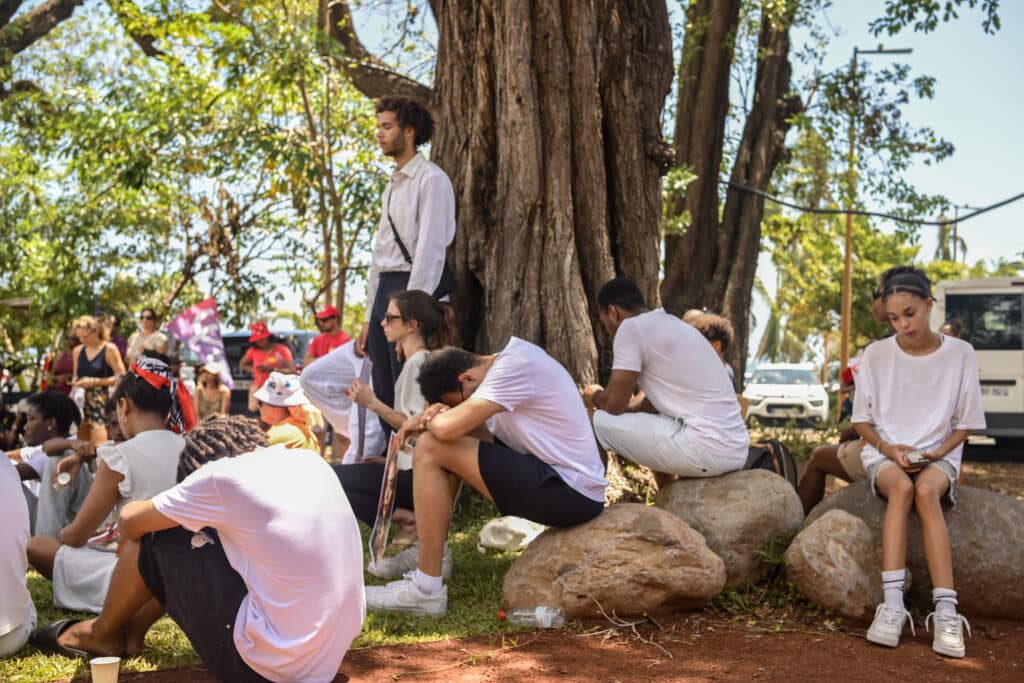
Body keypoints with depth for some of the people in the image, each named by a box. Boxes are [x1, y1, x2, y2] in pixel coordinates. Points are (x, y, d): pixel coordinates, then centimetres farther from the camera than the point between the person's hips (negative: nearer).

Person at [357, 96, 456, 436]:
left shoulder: (431, 179, -7)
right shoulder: (393, 185, 20)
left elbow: (430, 249, -15)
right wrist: (370, 316, 18)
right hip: (385, 289, 9)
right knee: (384, 397, 9)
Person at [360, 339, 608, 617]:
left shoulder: (514, 366, -18)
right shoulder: (510, 359, 11)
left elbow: (448, 428, -26)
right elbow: (456, 427, 14)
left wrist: (424, 420, -4)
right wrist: (438, 414, -8)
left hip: (571, 494, -10)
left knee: (430, 448, -14)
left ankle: (426, 588, -11)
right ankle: (431, 551, 22)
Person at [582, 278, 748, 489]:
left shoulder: (631, 327, -5)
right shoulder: (673, 325, 21)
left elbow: (614, 404, -5)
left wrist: (594, 397, 16)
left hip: (705, 450, -9)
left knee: (598, 421, 1)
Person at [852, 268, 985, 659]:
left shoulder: (960, 354, -1)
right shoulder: (876, 355, 0)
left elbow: (965, 423, 5)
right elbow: (862, 421, 6)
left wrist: (938, 452, -13)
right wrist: (889, 448, -12)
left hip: (939, 456, 0)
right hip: (884, 454, 1)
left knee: (926, 490, -36)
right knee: (901, 487, -35)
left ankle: (945, 610, -41)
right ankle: (892, 603, -43)